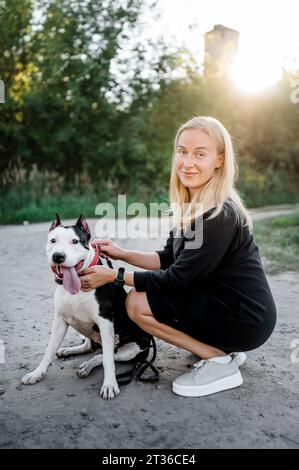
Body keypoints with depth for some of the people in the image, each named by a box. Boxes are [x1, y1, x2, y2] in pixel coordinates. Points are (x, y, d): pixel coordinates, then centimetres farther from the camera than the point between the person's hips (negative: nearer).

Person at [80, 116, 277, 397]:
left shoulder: (220, 215, -24)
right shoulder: (192, 205, 3)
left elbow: (177, 278, -21)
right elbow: (169, 259, 9)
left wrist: (113, 275, -15)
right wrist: (122, 254, -1)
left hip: (245, 319, -9)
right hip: (223, 303, 9)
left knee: (137, 303, -11)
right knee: (144, 294, 12)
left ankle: (220, 362, -3)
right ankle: (221, 348, 13)